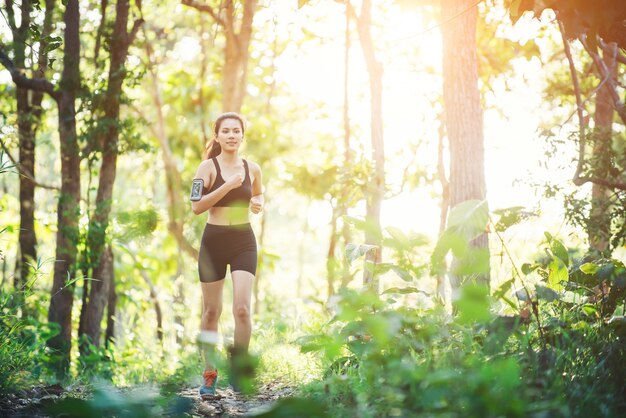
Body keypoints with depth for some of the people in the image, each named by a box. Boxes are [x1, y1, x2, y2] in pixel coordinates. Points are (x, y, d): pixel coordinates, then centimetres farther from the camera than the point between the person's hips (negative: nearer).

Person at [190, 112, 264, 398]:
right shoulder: (208, 167, -4)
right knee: (211, 311, 7)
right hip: (214, 240, -1)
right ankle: (209, 375, 19)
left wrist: (258, 203, 3)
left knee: (242, 308, -11)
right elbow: (196, 206, -14)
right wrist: (227, 186, -20)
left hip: (243, 241, 2)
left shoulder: (252, 169, 6)